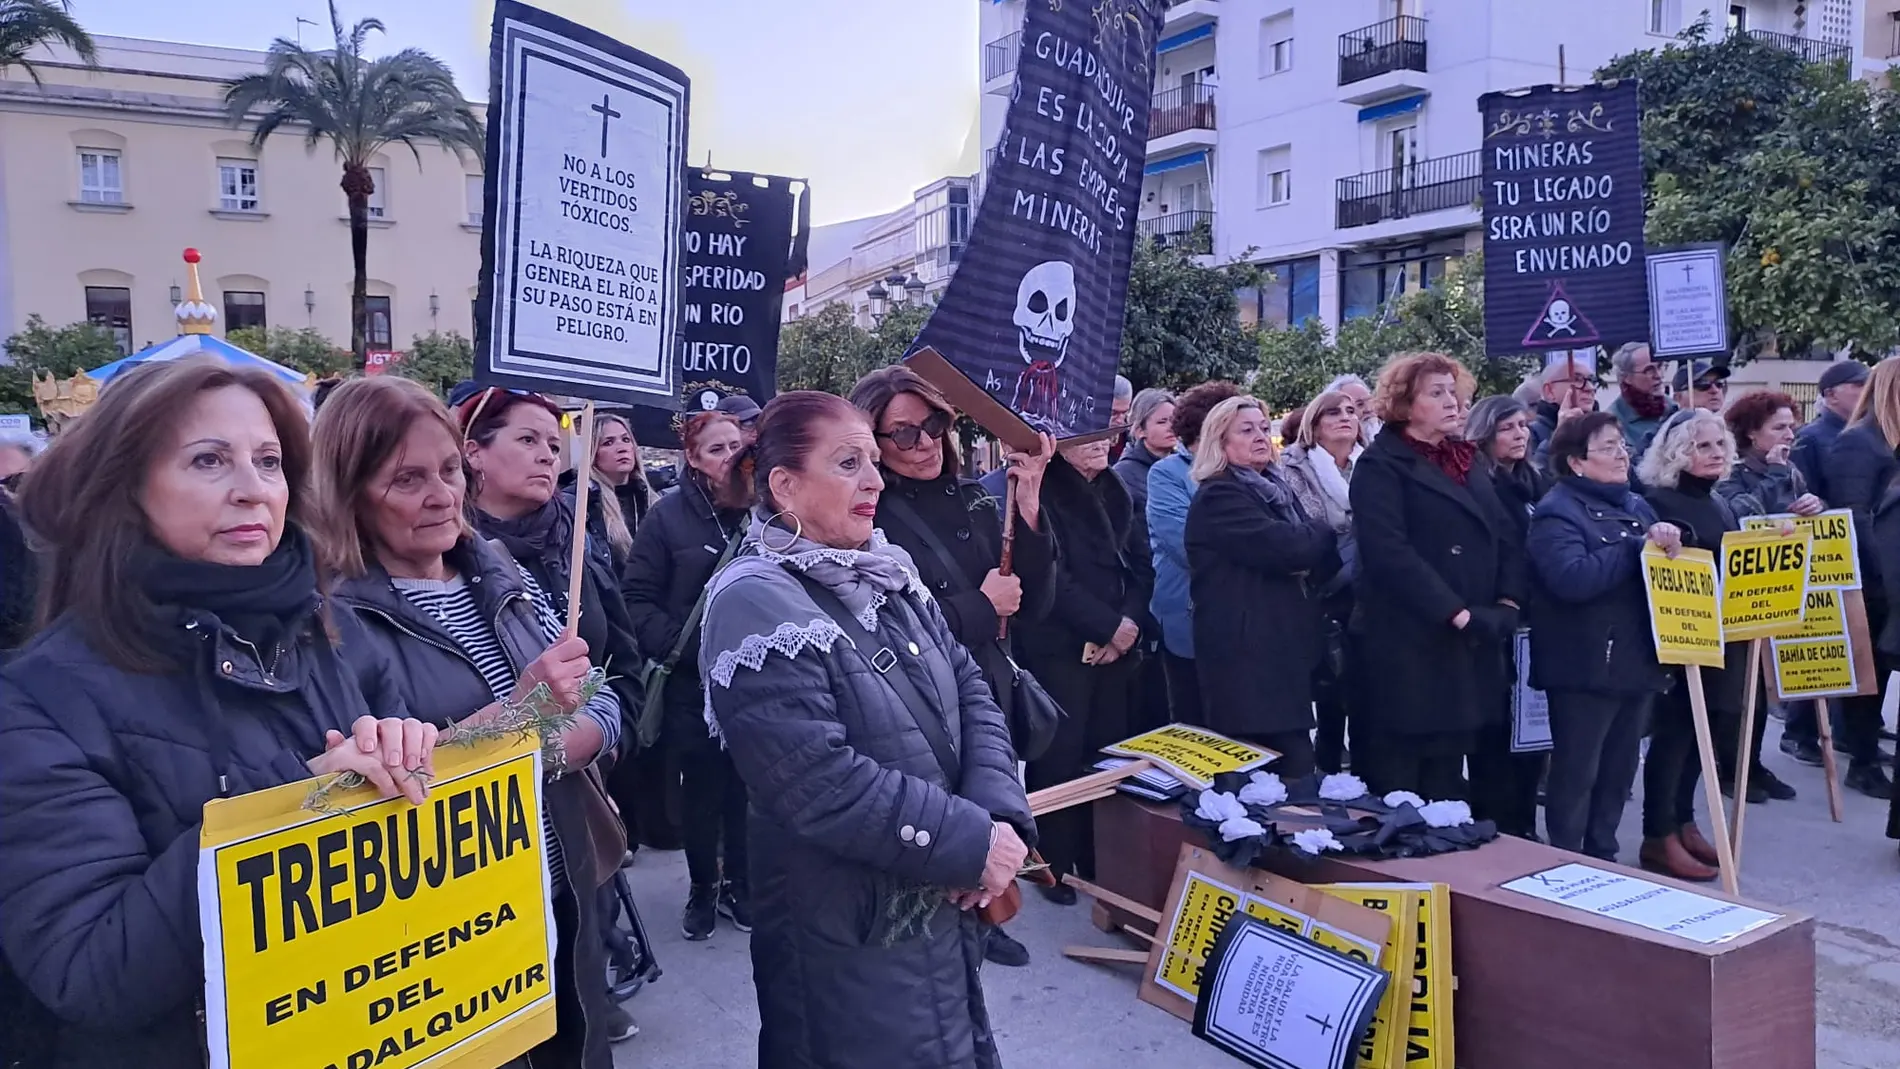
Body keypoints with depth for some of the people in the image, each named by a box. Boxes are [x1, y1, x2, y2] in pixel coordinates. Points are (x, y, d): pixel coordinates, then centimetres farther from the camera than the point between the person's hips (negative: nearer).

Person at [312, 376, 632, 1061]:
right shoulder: (336, 620, -14)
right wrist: (520, 707, -27)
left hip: (564, 902, 6)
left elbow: (602, 710, 1)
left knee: (579, 1050, 21)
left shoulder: (502, 576, 3)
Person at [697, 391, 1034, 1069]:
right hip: (846, 941, -7)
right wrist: (972, 841, -20)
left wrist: (1000, 815, -13)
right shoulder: (756, 607, -19)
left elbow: (971, 694, 3)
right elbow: (823, 785, -26)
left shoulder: (889, 578, 6)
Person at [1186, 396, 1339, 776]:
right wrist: (1323, 529, 0)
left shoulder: (1276, 490, 19)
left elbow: (1322, 560, 15)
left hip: (1287, 651, 9)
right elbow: (1287, 548, -21)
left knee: (1297, 774, 8)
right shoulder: (1219, 498, -9)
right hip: (1248, 657, -9)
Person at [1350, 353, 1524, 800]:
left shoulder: (1467, 461, 17)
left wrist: (1507, 603, -4)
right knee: (1395, 791, 0)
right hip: (1407, 649, -7)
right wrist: (1457, 613, -20)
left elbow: (1503, 535, 13)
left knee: (1446, 785, 14)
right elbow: (1388, 553, -18)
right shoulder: (1380, 466, -6)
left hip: (1469, 647, 7)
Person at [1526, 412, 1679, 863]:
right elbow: (1572, 578, -28)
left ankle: (1603, 859, 29)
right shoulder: (1557, 512, -13)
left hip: (1635, 661, 8)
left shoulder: (1636, 506, 14)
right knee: (1576, 774, 1)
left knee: (1620, 771, 16)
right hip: (1585, 668, -8)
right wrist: (1640, 547, -20)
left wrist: (1671, 539, -5)